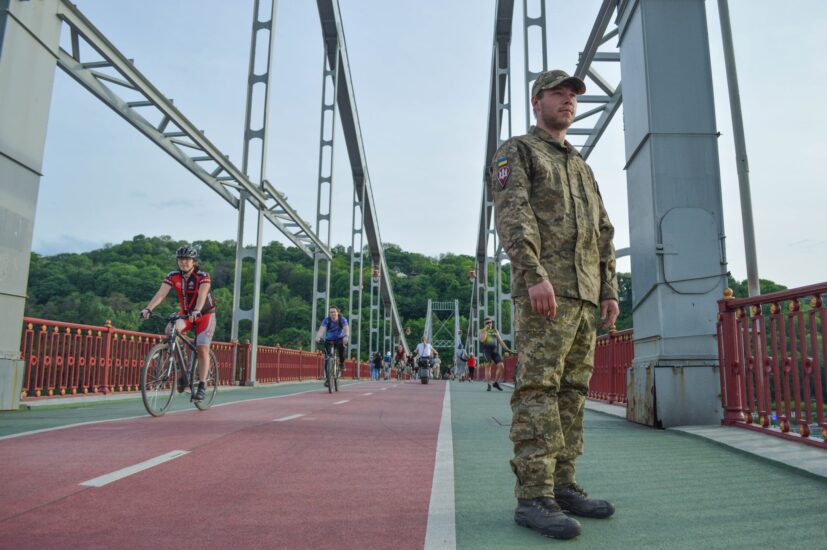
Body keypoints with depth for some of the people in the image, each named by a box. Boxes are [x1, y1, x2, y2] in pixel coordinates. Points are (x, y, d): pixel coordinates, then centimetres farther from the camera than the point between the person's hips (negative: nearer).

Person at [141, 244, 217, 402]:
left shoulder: (203, 276, -20)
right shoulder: (173, 276, -10)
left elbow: (202, 295, -37)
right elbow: (161, 293, -22)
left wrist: (196, 311, -55)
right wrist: (148, 308, -39)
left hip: (205, 314, -3)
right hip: (185, 313, 3)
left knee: (202, 348, -11)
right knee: (170, 330, -25)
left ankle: (202, 386, -1)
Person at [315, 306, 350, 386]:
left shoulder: (342, 319, -18)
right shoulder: (326, 320, -17)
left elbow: (346, 328, -34)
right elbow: (322, 329, -32)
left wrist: (346, 336, -55)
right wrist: (318, 337, -52)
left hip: (340, 339, -1)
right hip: (329, 340, 1)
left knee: (342, 347, -34)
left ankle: (342, 364, -9)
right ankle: (327, 378, -6)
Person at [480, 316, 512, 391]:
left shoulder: (495, 331, 17)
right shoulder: (482, 331, 5)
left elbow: (501, 341, 17)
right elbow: (482, 340, -15)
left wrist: (508, 349, 10)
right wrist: (486, 330, -12)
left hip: (495, 351, 4)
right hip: (486, 350, -4)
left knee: (501, 366, -9)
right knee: (488, 367, -11)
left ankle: (496, 382, 7)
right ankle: (489, 385, -6)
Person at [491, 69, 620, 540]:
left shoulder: (582, 166, 27)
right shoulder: (516, 151, 5)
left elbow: (604, 232, 22)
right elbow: (512, 214, -12)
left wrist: (611, 290, 11)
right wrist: (535, 275, -25)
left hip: (584, 294, 8)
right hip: (543, 289, -8)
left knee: (572, 390, 6)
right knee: (539, 388, -12)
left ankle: (563, 485, 12)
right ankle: (534, 497, -10)